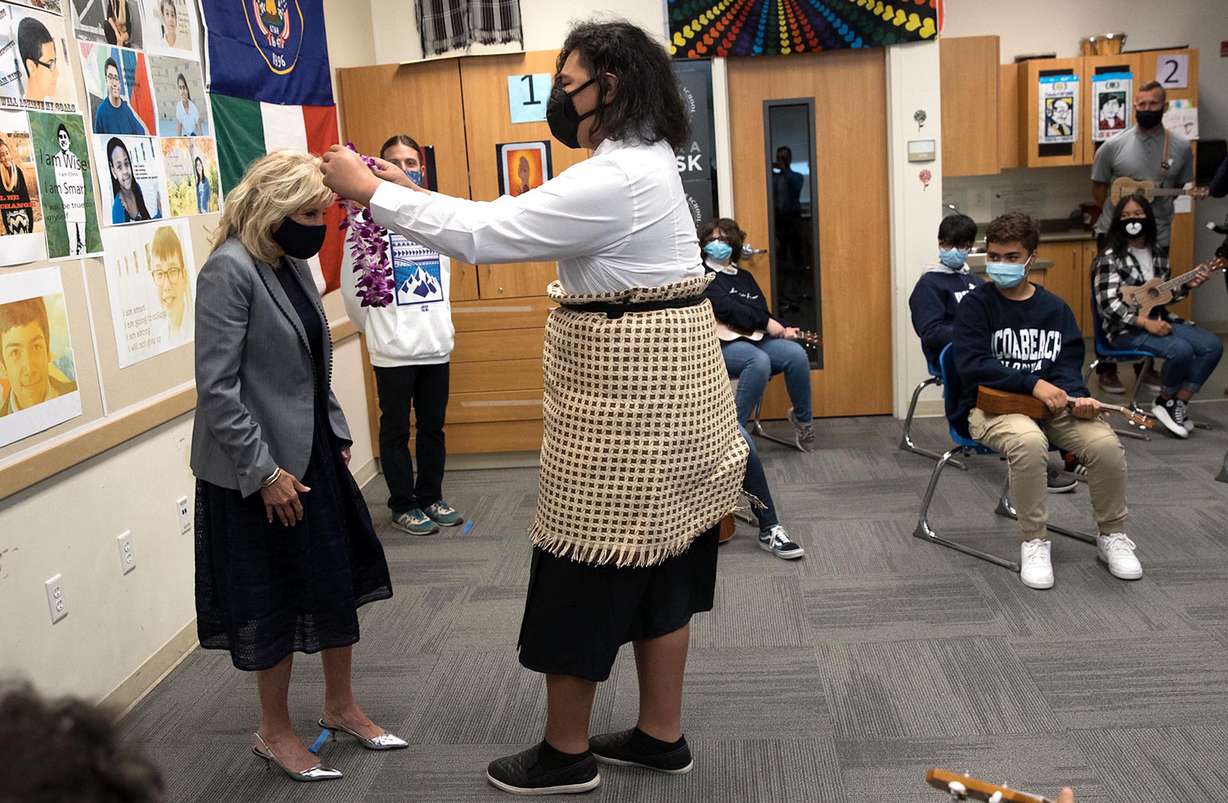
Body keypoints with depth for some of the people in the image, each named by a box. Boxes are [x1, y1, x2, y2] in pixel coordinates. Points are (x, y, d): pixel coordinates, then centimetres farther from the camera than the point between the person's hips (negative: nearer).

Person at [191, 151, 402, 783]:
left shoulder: (294, 265, 7)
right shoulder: (229, 270, -17)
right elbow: (217, 387, -20)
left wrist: (338, 435, 13)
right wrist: (264, 472, -20)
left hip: (314, 456, 8)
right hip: (261, 471, -8)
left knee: (339, 584, 15)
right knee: (275, 603, 6)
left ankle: (340, 707, 35)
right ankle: (275, 735, 26)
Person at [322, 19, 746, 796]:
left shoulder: (614, 179, -21)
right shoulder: (642, 159, 13)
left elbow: (482, 235, -21)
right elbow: (512, 219, 13)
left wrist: (371, 191, -11)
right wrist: (413, 189, 8)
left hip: (625, 383, -10)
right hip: (658, 377, 10)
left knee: (589, 567, 3)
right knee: (656, 563, 15)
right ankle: (661, 735, 27)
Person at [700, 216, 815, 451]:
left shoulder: (745, 277, 24)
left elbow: (762, 311, 21)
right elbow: (725, 307, -14)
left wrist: (782, 329, 0)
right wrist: (766, 323, -16)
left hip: (752, 338, 7)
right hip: (719, 341, -6)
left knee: (796, 353, -18)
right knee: (759, 361, -36)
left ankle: (802, 419, 1)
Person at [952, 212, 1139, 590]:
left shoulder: (1054, 308, 11)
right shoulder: (976, 304, -1)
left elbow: (1068, 363, 7)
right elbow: (972, 365, -13)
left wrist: (1074, 397, -16)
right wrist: (1033, 383, -21)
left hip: (1050, 403, 4)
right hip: (990, 404, -4)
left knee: (1105, 444, -23)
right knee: (1029, 442, -38)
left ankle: (1112, 536, 4)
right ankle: (1033, 543, -18)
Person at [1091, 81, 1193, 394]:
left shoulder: (1180, 147, 1)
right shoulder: (1113, 145, -3)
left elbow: (1182, 189, 10)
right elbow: (1098, 188, 6)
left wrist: (1156, 212, -3)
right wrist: (1118, 214, 0)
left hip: (1157, 238, 2)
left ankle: (1145, 365, 26)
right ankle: (1106, 368, 14)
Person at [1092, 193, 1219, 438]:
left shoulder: (1157, 254, 11)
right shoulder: (1111, 257, -9)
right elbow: (1108, 303, -17)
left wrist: (1186, 285, 1)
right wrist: (1145, 323, -23)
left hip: (1158, 319, 7)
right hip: (1126, 328, -7)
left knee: (1213, 346, -13)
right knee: (1181, 350, -30)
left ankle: (1179, 403, -5)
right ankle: (1166, 401, -4)